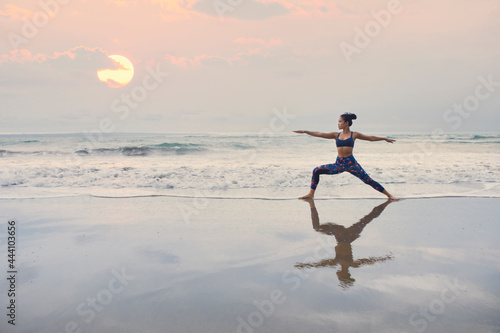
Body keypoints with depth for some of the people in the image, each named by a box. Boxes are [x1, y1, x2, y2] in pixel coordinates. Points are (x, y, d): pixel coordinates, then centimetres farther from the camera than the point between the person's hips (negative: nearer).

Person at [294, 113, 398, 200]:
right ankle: (311, 194, 6)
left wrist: (385, 139, 17)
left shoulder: (354, 134, 3)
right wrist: (305, 132, -1)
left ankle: (389, 195, 7)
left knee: (368, 180, -7)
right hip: (338, 164, 3)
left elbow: (370, 138, 13)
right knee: (316, 171, -3)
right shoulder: (336, 135, 8)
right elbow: (320, 134, 4)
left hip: (351, 163, -3)